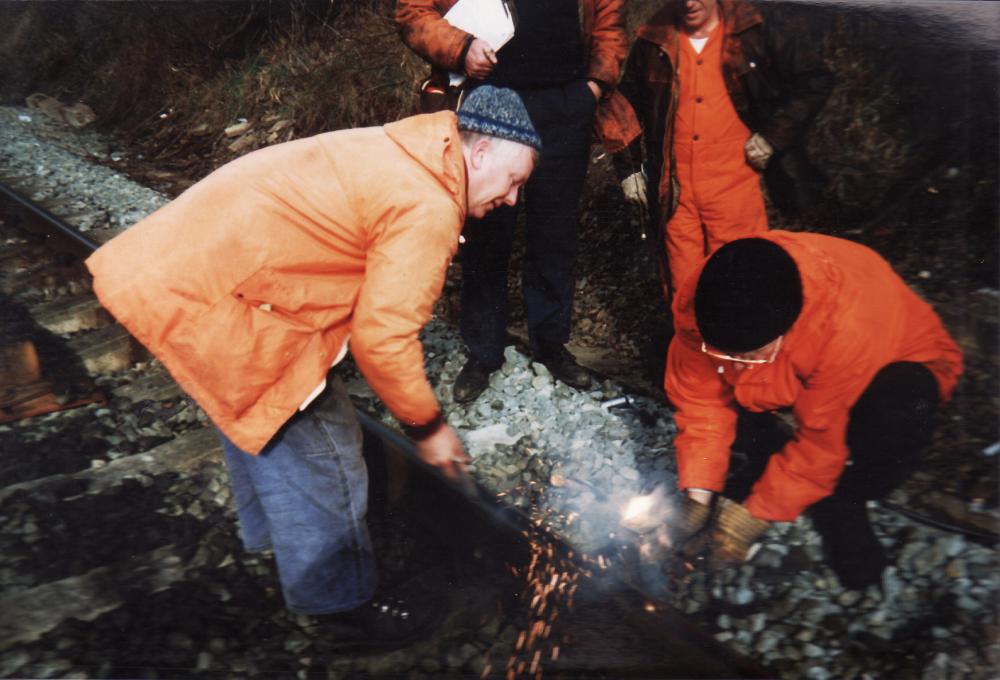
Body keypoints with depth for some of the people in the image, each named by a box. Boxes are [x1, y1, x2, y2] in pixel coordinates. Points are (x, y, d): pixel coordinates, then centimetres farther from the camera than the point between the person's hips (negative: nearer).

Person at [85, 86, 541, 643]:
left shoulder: (397, 155, 10)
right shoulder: (428, 207, -20)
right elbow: (381, 336, -21)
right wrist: (427, 427, -6)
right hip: (212, 302, -11)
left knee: (256, 411, 29)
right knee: (318, 450, 2)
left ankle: (270, 533, 54)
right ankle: (337, 595, 25)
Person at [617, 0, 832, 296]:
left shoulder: (759, 28, 0)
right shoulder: (652, 41, 6)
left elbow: (815, 80, 6)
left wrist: (772, 136, -3)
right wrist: (628, 169, 13)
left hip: (735, 189, -2)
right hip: (673, 191, 2)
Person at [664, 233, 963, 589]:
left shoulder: (849, 330, -41)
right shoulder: (697, 305, -29)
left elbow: (823, 439, -30)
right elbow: (701, 398, -18)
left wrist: (759, 511, -24)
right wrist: (698, 493, -21)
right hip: (789, 376, 4)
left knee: (900, 410, -38)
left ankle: (840, 505, -11)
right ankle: (770, 461, -1)